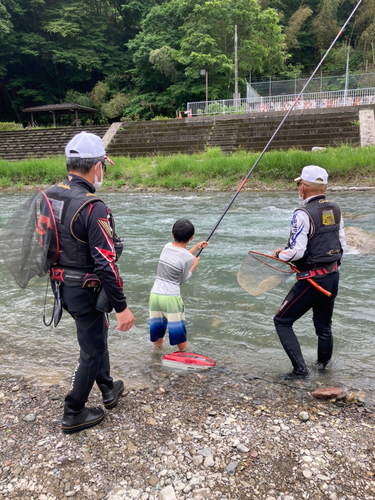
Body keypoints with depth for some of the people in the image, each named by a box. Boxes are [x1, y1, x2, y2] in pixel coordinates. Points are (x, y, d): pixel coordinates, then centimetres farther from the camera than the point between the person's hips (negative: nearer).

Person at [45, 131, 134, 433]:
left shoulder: (49, 196, 0)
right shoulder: (93, 207, -26)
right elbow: (105, 264, -27)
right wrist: (122, 307, -20)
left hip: (62, 286, 9)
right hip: (86, 291, -8)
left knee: (97, 334, 26)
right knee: (92, 351, 10)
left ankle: (109, 390, 43)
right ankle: (73, 415, 26)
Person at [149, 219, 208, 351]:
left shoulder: (167, 247, 6)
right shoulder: (188, 258, -10)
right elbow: (183, 279, 2)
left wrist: (197, 247, 29)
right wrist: (195, 265, 15)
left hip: (155, 294, 6)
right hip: (171, 297, -5)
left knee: (157, 328, 17)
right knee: (178, 329, 9)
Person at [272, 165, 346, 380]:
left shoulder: (303, 214, -19)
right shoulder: (335, 210, 5)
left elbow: (296, 252, -23)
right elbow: (342, 245, 11)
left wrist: (279, 254, -3)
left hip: (311, 280, -8)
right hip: (333, 278, 8)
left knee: (283, 321, 5)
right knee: (324, 325, 24)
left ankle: (300, 369, 3)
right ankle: (323, 363, 42)